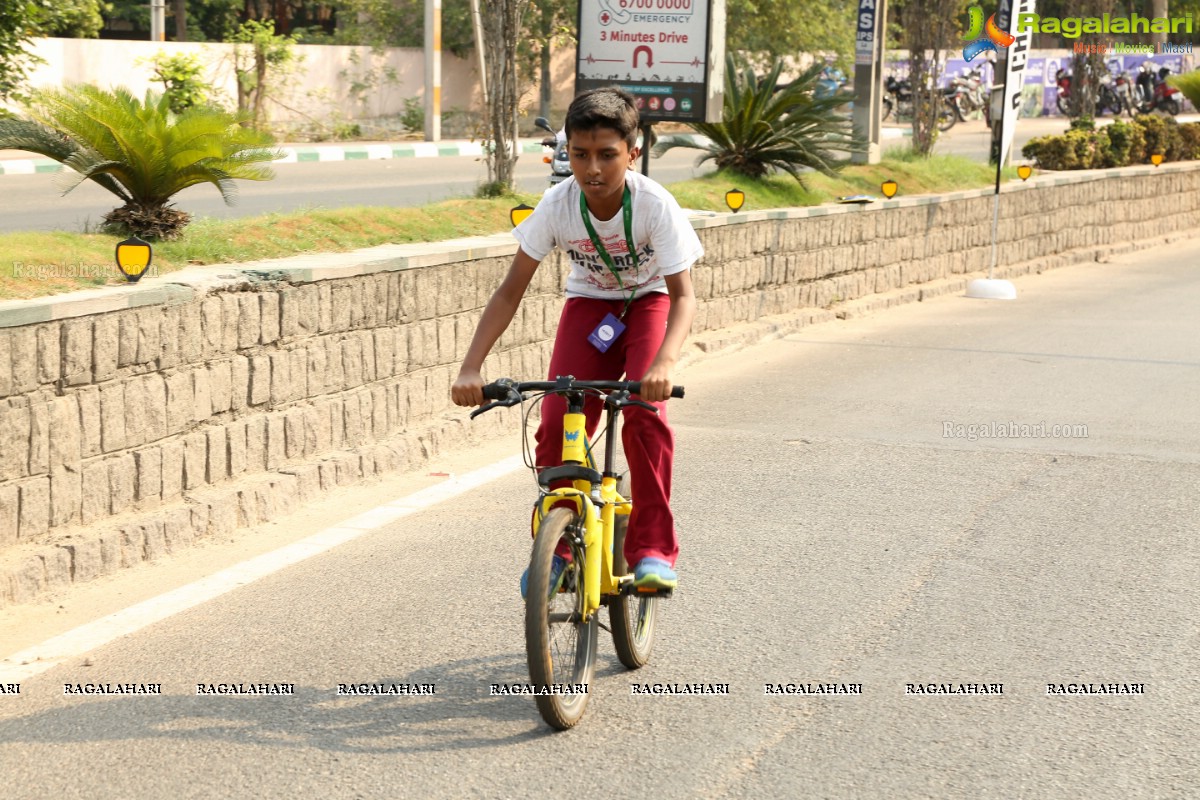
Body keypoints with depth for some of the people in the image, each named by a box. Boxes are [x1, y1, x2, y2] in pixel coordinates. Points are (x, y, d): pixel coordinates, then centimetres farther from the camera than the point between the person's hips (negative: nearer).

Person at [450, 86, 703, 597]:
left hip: (648, 301, -2)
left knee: (645, 411, -26)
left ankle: (652, 549, -15)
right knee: (556, 424, -15)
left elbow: (683, 294, -32)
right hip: (588, 303, 2)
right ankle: (557, 543, 5)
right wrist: (471, 367, -32)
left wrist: (664, 363, -52)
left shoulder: (655, 205, -29)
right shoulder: (557, 205, -24)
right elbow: (511, 291, -21)